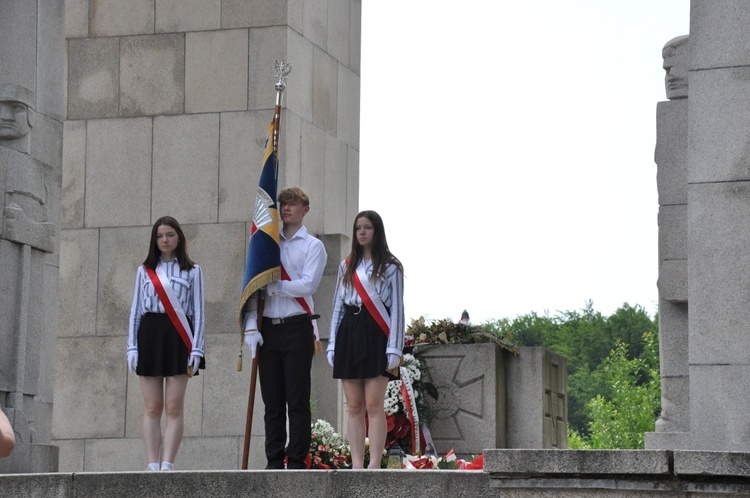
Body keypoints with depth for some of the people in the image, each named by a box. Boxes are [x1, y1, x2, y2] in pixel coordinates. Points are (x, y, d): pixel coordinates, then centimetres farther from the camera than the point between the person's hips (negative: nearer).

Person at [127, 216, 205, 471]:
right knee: (152, 408, -1)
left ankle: (167, 465, -8)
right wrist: (132, 347, 3)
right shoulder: (145, 270, 13)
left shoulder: (192, 271, 8)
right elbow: (135, 310, 13)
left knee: (174, 407, -6)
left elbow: (198, 313, 5)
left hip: (177, 337, -2)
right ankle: (152, 465, -2)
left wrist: (196, 350, -4)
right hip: (150, 335, 2)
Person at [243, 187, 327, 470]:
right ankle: (274, 462, 9)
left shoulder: (313, 246, 4)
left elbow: (308, 285, -11)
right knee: (272, 400, 5)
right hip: (268, 328, 4)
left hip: (296, 327, -4)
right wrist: (251, 326, -1)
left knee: (297, 400, -4)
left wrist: (273, 286, -6)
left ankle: (297, 462, -2)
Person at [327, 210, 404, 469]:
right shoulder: (347, 266, 16)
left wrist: (394, 347, -10)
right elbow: (337, 306, 16)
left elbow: (397, 308, -1)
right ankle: (356, 465, 1)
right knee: (354, 406, 2)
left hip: (375, 335, -4)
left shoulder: (390, 266, 3)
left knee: (374, 405, -10)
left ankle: (374, 465, -11)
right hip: (349, 335, 4)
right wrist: (332, 344, 9)